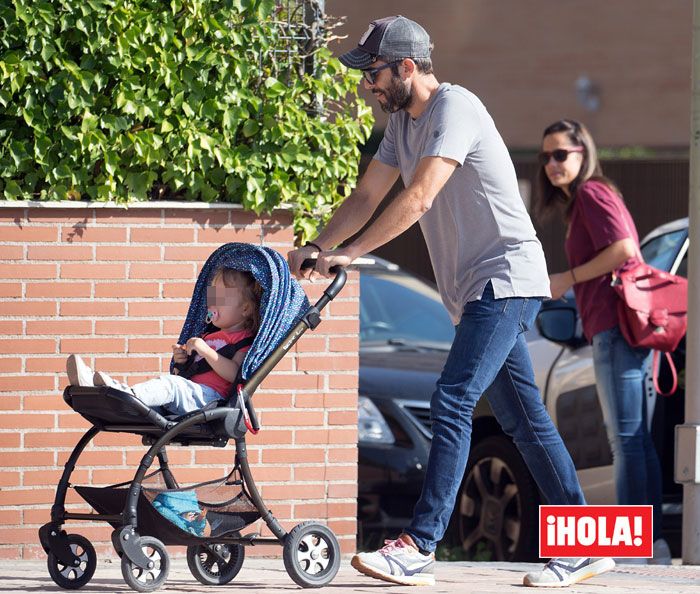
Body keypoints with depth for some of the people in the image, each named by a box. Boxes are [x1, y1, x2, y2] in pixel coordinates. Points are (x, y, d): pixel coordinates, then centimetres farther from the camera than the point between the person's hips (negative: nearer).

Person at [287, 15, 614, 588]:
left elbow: (417, 200, -25)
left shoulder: (455, 107, -16)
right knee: (524, 418, 9)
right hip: (475, 288, 10)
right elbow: (367, 196, 14)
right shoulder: (403, 121, 14)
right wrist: (316, 249, -1)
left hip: (507, 277, -10)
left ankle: (418, 549, -22)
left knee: (452, 404, -18)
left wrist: (349, 254, -24)